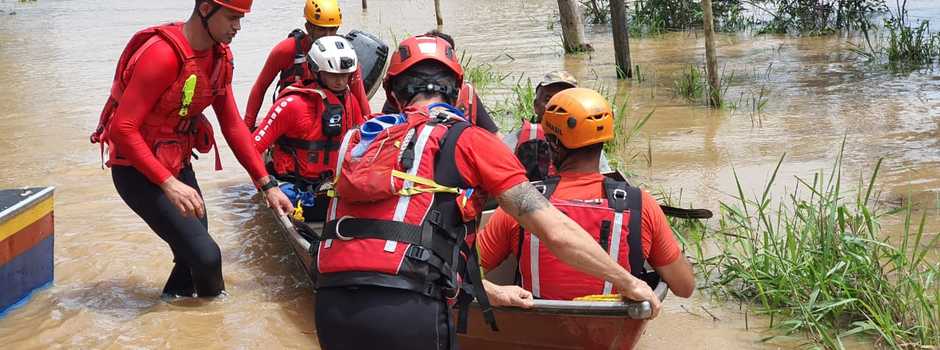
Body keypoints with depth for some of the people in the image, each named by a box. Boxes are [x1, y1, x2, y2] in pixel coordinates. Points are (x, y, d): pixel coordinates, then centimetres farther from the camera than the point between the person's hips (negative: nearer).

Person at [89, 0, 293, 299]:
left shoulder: (220, 56, -1)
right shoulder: (163, 54, -26)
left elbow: (232, 125, 5)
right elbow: (123, 129, -27)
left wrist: (267, 185, 1)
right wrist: (169, 184, -33)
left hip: (178, 164, 8)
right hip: (138, 170, -8)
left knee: (193, 255, 13)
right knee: (205, 255, -12)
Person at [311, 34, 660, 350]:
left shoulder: (360, 141, 21)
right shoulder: (468, 140, 5)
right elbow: (557, 232, 3)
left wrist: (491, 291, 36)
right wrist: (629, 282, 18)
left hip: (330, 309, 6)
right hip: (405, 311, -5)